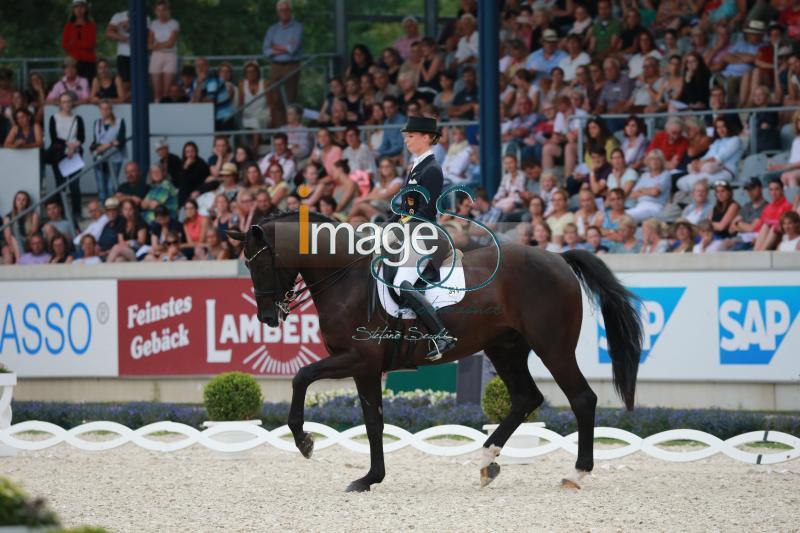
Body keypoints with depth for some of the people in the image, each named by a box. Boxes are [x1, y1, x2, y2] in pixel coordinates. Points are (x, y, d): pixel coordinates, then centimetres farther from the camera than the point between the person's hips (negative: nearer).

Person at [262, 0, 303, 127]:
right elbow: (265, 50, 4)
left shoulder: (297, 27, 3)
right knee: (275, 101, -5)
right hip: (275, 67, 4)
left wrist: (277, 47, 4)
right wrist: (285, 49, -6)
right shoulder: (273, 29, 15)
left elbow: (294, 48, -9)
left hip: (291, 67, -4)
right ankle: (277, 128, -5)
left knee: (290, 99, -8)